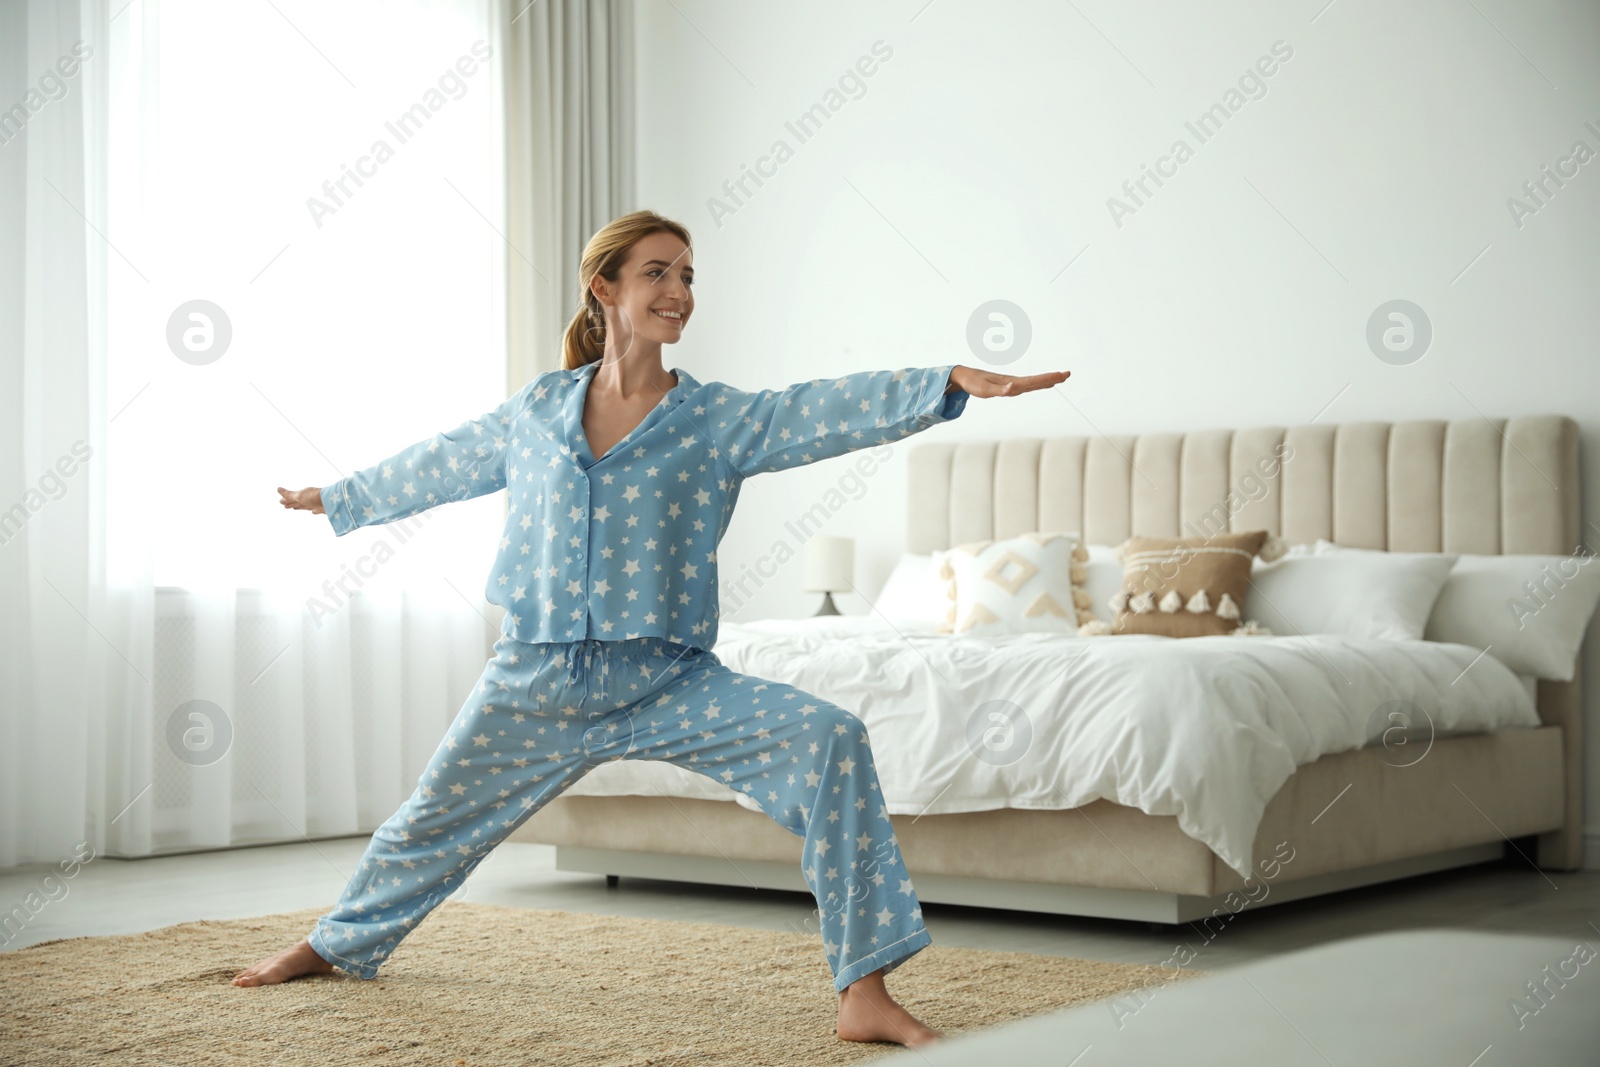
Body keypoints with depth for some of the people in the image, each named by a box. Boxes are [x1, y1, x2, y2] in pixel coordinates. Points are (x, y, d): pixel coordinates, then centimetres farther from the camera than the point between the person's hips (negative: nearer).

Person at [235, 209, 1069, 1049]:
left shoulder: (719, 420, -4)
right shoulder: (539, 408, 3)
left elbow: (831, 410, -19)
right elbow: (441, 466, 20)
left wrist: (952, 380, -35)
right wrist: (337, 498, 33)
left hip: (665, 684, -2)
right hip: (534, 683, 2)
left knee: (829, 740, -24)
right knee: (433, 822, 18)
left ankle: (864, 994, -21)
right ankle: (335, 945, 49)